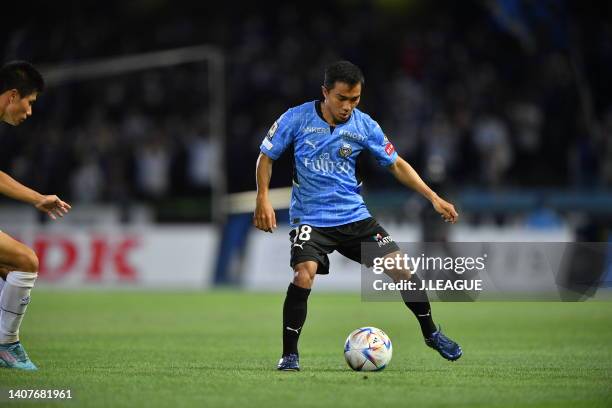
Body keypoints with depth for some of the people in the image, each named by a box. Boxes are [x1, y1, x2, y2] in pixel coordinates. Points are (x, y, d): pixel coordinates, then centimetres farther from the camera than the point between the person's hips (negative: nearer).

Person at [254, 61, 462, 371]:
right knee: (303, 276, -27)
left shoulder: (365, 126, -2)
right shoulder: (296, 119, -8)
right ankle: (289, 354, -11)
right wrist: (263, 200, -9)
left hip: (354, 216, 3)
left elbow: (396, 164, 7)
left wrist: (433, 197, 0)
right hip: (310, 218, -3)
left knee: (401, 268, -4)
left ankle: (431, 333, 21)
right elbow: (266, 157, 2)